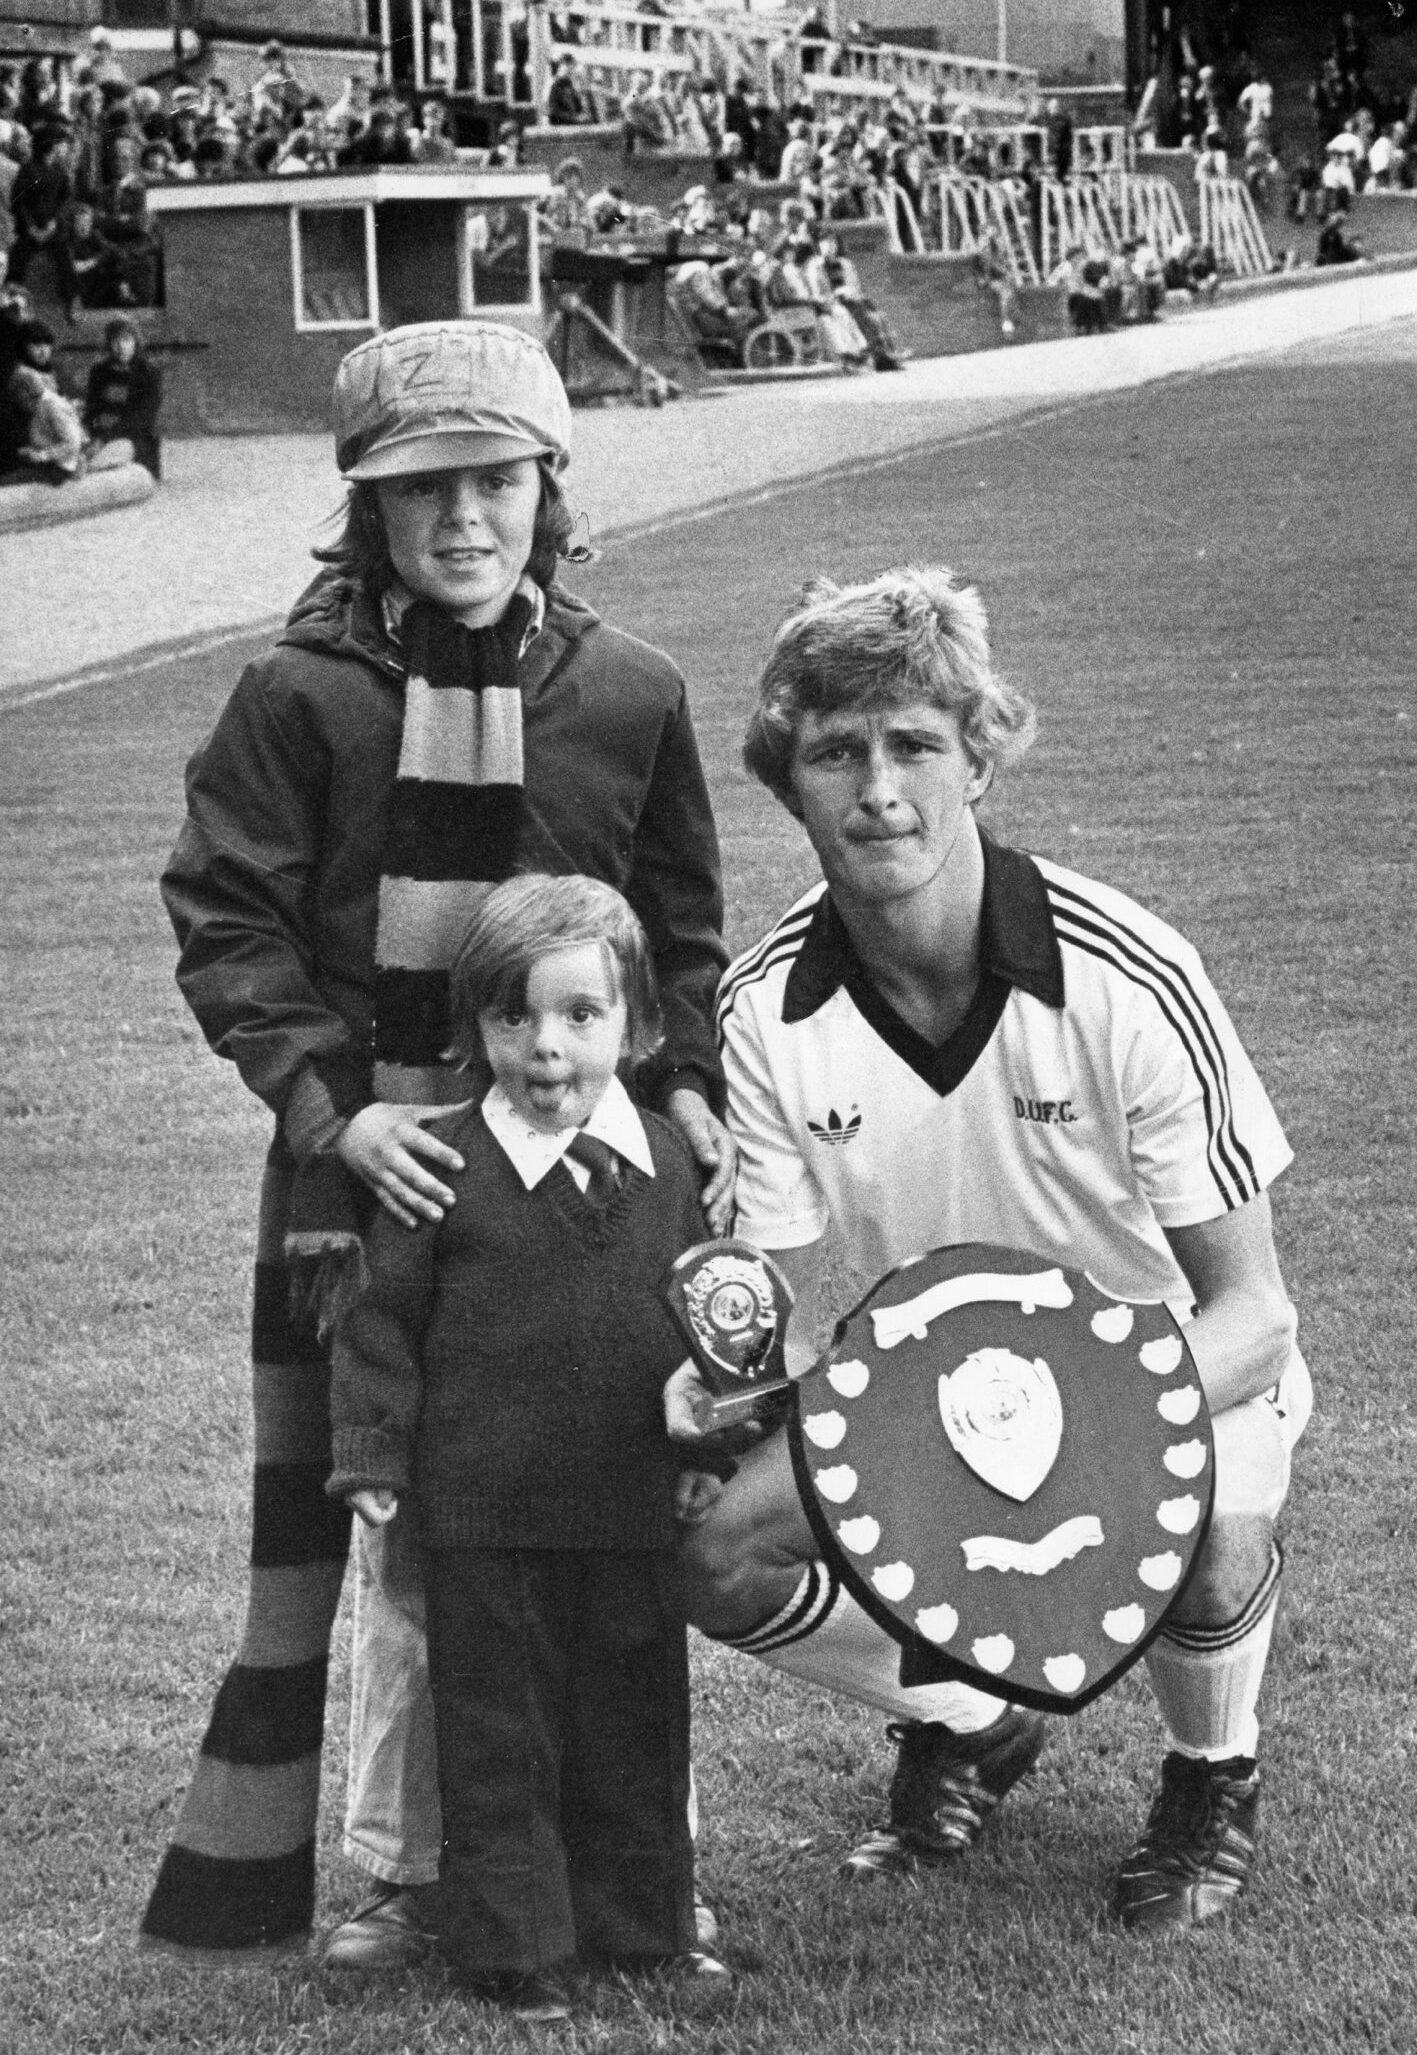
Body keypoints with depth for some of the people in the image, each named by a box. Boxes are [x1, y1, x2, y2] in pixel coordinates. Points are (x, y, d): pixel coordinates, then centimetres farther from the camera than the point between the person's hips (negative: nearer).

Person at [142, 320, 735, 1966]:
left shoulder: (629, 696, 3)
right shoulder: (301, 695, -4)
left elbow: (680, 928, 12)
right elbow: (224, 921, -4)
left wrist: (686, 1084, -2)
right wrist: (332, 1106, -15)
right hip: (363, 1162, -1)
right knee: (400, 1533, 4)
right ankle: (408, 1872, 17)